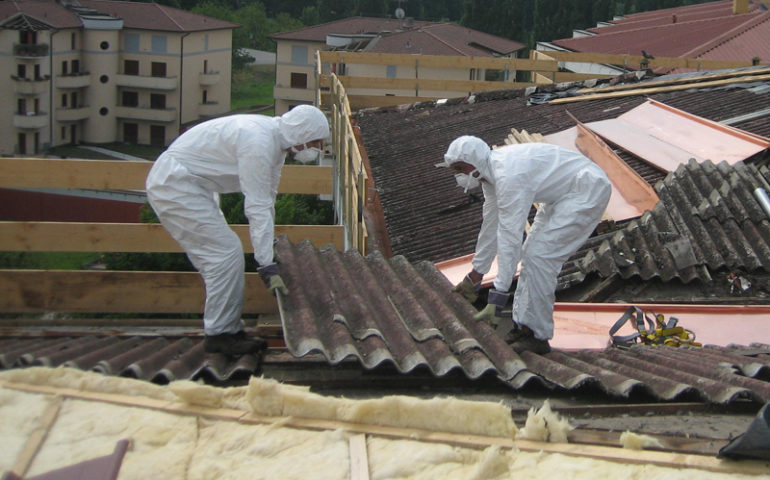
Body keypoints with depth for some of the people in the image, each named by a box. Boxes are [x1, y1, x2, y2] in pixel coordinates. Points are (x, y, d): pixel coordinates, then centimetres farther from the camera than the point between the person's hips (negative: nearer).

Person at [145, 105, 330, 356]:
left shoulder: (274, 139, 6)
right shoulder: (259, 143, -26)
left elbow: (267, 200, 15)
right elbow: (258, 208, -28)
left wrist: (266, 248, 20)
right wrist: (267, 265, -28)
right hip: (175, 185, -10)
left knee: (219, 256, 11)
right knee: (226, 253, -12)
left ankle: (229, 329, 17)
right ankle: (218, 334, -5)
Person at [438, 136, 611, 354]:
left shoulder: (508, 176, -30)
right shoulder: (491, 171, 2)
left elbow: (510, 237, -33)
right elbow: (491, 225, 13)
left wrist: (498, 297, -34)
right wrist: (475, 276, 19)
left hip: (588, 191, -11)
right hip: (563, 194, 11)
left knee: (540, 255, -15)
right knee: (531, 252, 9)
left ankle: (536, 336, -8)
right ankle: (521, 326, 14)